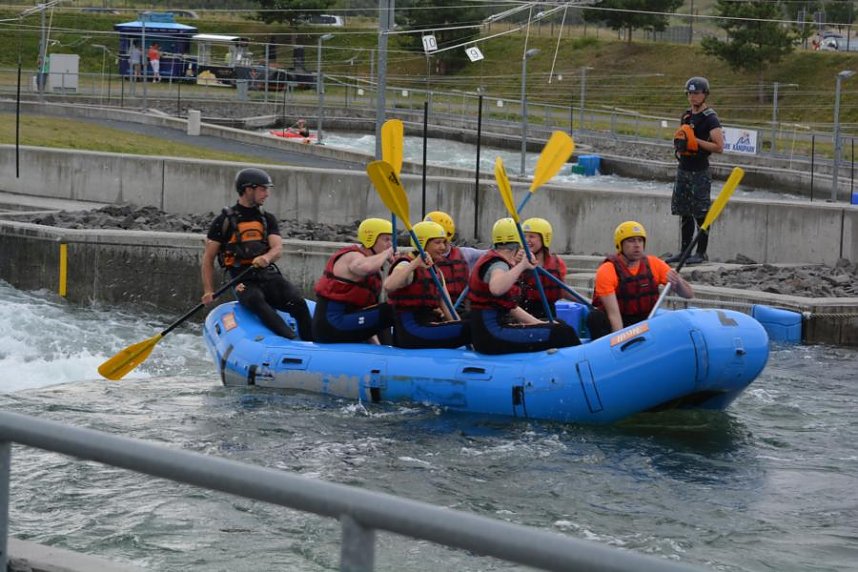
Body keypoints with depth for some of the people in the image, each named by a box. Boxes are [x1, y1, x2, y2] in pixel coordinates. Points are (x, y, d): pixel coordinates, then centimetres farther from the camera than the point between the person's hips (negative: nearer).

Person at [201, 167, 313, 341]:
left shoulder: (268, 219, 18)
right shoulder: (224, 221, 7)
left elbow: (277, 248, 1)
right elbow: (208, 258, 9)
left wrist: (266, 258, -24)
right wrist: (208, 292, -2)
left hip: (269, 275, 4)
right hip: (244, 282, -4)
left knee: (298, 303, -26)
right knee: (256, 301, -37)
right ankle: (292, 341, -55)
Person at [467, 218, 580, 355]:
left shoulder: (492, 260, 19)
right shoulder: (498, 264, -12)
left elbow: (510, 308, 21)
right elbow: (496, 289, -39)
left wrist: (541, 324, 13)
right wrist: (522, 265, -33)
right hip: (491, 336, -11)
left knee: (559, 325, 19)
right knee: (563, 333, -16)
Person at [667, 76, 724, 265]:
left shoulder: (710, 118, -10)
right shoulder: (686, 116, 14)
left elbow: (719, 147, -17)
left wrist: (695, 141, -20)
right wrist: (679, 146, 6)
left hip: (700, 172, -8)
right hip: (683, 170, 8)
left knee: (701, 213, -4)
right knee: (685, 213, 11)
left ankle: (701, 253, 1)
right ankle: (684, 250, 18)